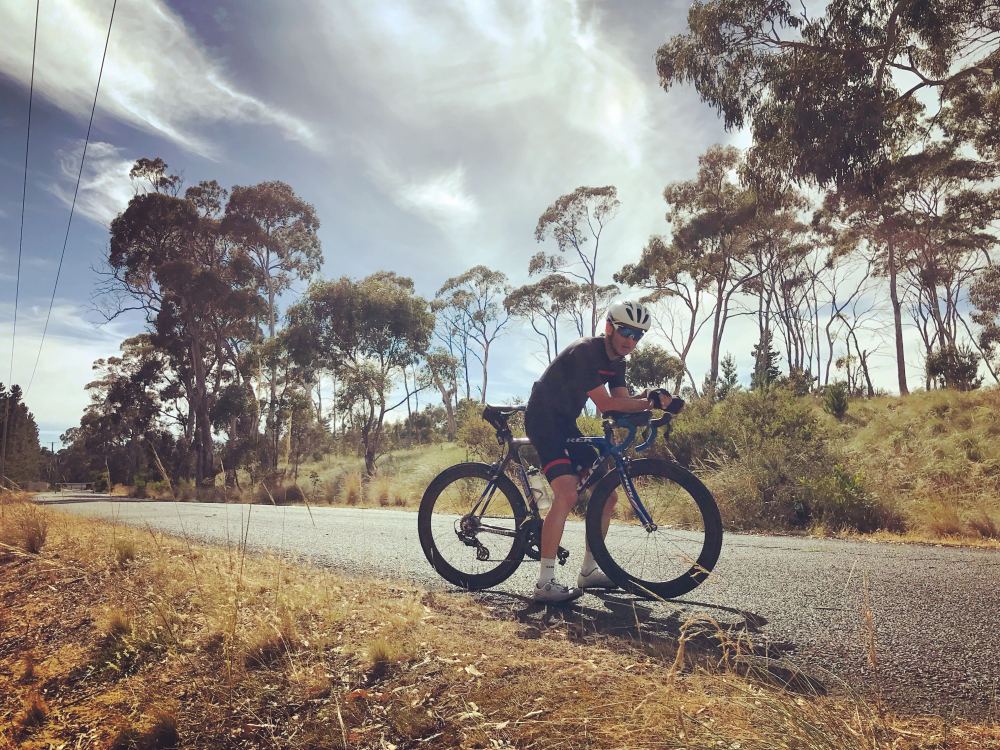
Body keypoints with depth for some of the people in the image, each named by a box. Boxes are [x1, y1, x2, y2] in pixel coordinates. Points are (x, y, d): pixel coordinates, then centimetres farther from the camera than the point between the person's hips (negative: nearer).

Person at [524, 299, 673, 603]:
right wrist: (650, 402, -25)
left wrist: (650, 400, -21)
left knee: (607, 496, 5)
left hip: (566, 426, 10)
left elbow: (622, 401, -2)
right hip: (543, 422, -9)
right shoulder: (585, 352, -20)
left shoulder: (616, 361, 8)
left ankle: (588, 571, 18)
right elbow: (604, 404, -25)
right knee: (567, 495, -25)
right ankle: (544, 584, -18)